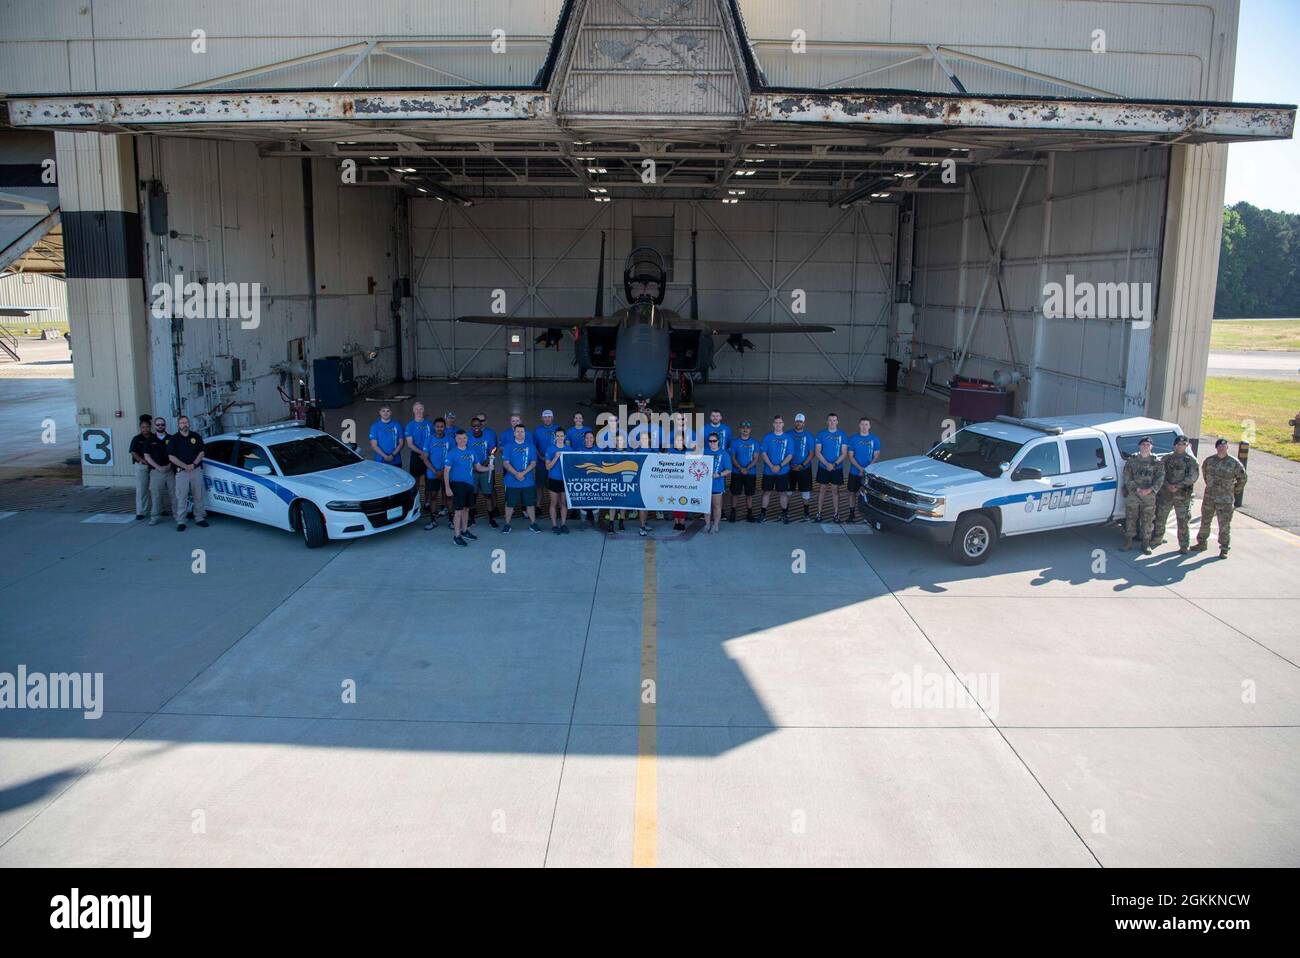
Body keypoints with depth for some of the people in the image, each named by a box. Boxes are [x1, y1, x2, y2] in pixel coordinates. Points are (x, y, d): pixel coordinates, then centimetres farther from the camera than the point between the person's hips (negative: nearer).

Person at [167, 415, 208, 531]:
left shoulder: (196, 436, 8)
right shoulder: (174, 439, 1)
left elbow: (201, 452, 6)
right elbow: (171, 456, -5)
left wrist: (193, 464, -9)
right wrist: (185, 466, -13)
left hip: (197, 470, 2)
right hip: (181, 471, -2)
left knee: (198, 496, 6)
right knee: (181, 498, -4)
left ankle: (199, 518, 15)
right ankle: (180, 522, -2)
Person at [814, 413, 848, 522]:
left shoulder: (842, 434, -1)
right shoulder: (821, 434, -2)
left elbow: (843, 453, -2)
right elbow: (818, 452, -4)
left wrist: (835, 464, -15)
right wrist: (827, 464, -16)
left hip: (837, 468, 0)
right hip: (823, 467, 0)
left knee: (835, 490, 5)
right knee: (822, 489, 6)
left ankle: (835, 513, 12)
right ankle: (819, 512, 13)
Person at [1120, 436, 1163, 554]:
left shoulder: (1156, 462, 4)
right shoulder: (1132, 460, 4)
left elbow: (1160, 478, -3)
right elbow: (1127, 477, -1)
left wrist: (1151, 489, -16)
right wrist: (1136, 488, -13)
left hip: (1149, 495, 0)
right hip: (1132, 494, 0)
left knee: (1147, 520, 3)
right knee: (1130, 518, 3)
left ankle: (1146, 544, 11)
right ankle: (1128, 542, 11)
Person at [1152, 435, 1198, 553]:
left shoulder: (1191, 461, 1)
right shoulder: (1166, 458, 8)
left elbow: (1192, 477, -7)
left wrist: (1178, 486, -17)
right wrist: (1168, 485, -13)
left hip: (1183, 495, -2)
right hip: (1165, 494, 2)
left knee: (1183, 521, -1)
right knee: (1160, 518, 11)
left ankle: (1184, 546, 4)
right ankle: (1157, 539, 26)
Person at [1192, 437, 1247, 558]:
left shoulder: (1234, 462, -6)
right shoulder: (1209, 461, 2)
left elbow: (1242, 478, 4)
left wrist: (1235, 492, 5)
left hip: (1225, 500, -3)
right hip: (1209, 497, 3)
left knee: (1225, 525, -1)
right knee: (1205, 521, 13)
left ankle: (1224, 549, 7)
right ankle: (1201, 543, 27)